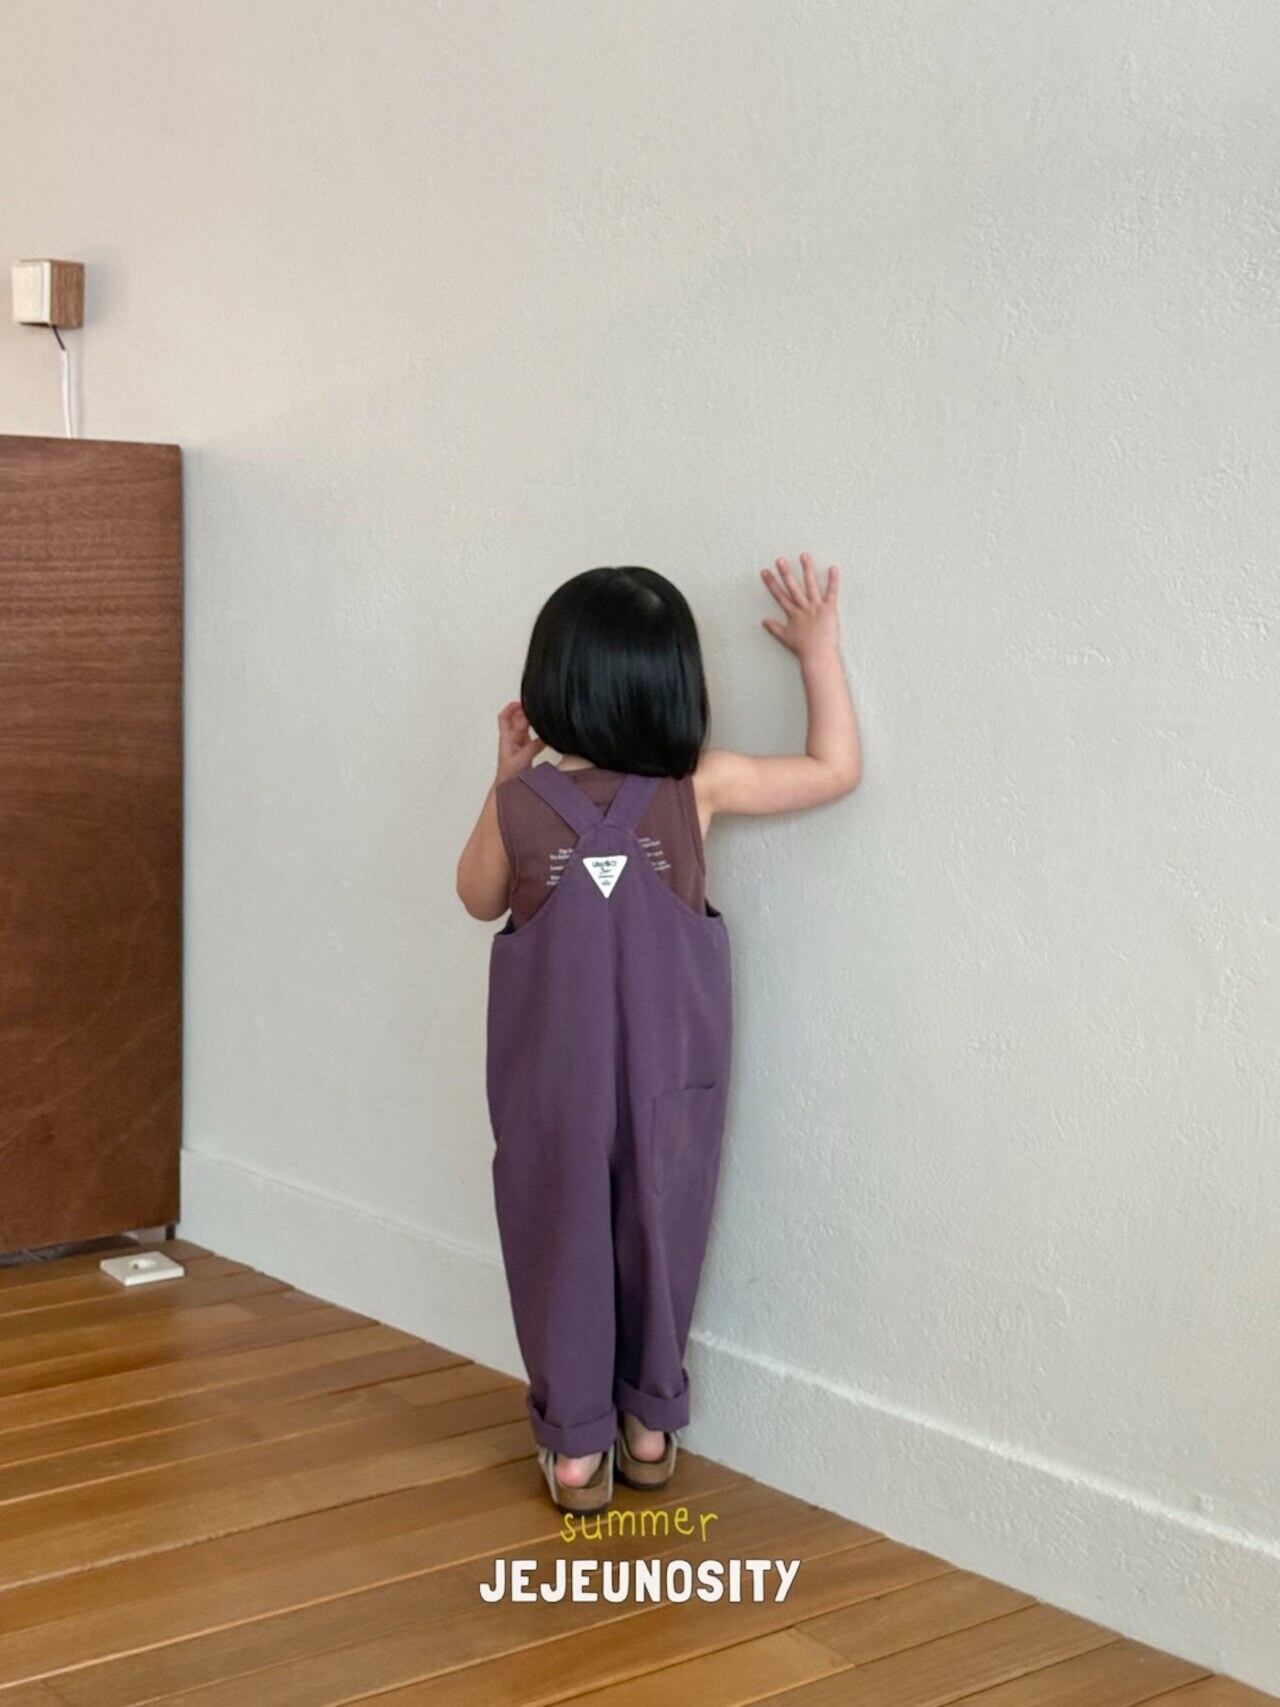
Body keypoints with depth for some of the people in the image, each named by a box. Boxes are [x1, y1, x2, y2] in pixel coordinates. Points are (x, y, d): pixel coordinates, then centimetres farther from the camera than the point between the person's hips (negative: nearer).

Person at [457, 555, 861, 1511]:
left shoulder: (522, 803, -12)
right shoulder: (699, 787, -12)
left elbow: (482, 900, 8)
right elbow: (836, 768, -1)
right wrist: (819, 649, 4)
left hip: (553, 1075, -1)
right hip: (669, 1072, 1)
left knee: (562, 1241, 11)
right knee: (659, 1236, 17)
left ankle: (575, 1444, 17)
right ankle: (650, 1423, 29)